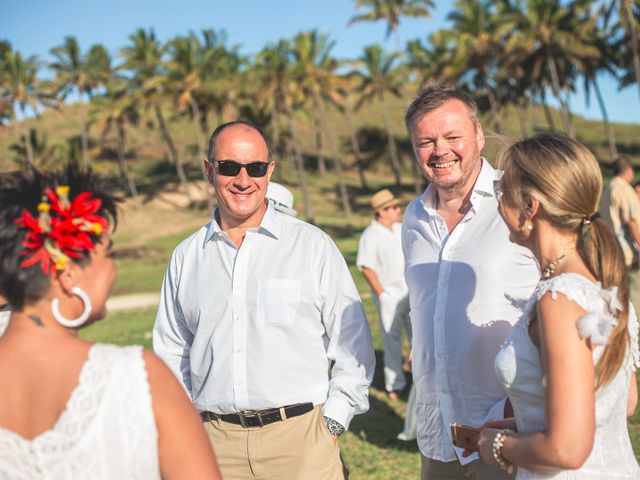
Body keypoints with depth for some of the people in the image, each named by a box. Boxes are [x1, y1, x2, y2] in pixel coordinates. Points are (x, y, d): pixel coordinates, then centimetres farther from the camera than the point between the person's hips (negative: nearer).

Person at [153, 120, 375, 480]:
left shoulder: (313, 246, 1)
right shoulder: (186, 258, 9)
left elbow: (354, 348, 3)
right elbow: (171, 355, 17)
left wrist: (332, 424, -3)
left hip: (301, 437, -2)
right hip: (215, 440, 2)